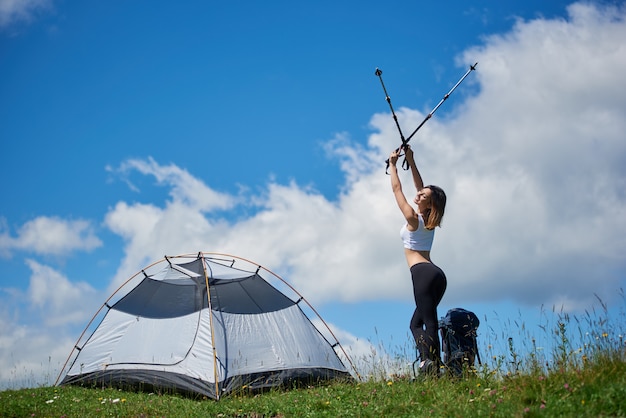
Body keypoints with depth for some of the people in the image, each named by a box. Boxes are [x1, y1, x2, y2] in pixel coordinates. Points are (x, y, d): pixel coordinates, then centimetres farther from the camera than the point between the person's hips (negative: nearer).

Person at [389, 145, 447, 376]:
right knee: (417, 322, 10)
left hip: (423, 273, -9)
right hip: (436, 273, 9)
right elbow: (419, 186, 23)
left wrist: (392, 164, 11)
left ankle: (431, 368, -23)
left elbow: (397, 189, 1)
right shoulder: (429, 220, 14)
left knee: (429, 322, -16)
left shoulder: (413, 218, -6)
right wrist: (410, 161, 23)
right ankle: (431, 367, -3)